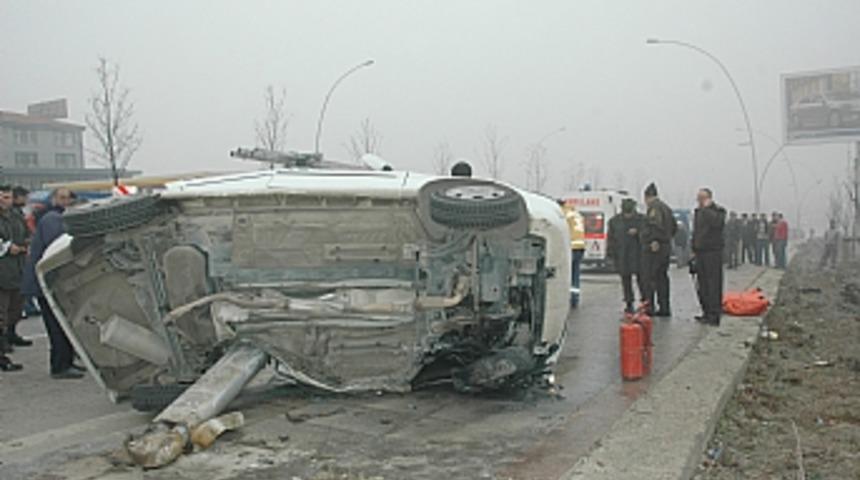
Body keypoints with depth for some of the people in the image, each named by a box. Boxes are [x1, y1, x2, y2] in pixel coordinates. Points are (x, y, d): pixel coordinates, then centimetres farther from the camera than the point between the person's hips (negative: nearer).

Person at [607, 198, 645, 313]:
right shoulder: (615, 221, 6)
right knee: (626, 279, 3)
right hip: (622, 255, 1)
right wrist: (611, 254, 2)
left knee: (641, 278, -2)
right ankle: (629, 304, 10)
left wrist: (637, 231, -18)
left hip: (638, 253, -1)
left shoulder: (642, 219, 4)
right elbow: (611, 238, 7)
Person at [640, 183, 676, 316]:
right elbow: (674, 226, 25)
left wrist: (655, 240, -26)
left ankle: (649, 307, -7)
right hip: (666, 247, 9)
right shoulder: (666, 207, 19)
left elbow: (656, 224, -26)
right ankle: (664, 308, 15)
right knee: (662, 277, 13)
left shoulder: (654, 207, -11)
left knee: (649, 278, -6)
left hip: (653, 247, -9)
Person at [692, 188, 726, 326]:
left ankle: (714, 315, -7)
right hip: (700, 252, 8)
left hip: (713, 252, -8)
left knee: (713, 283, -8)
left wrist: (707, 208, -19)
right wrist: (694, 250, 21)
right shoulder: (698, 212, 18)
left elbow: (716, 222, -29)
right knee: (702, 284, 10)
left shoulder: (718, 211, -5)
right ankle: (707, 312, 19)